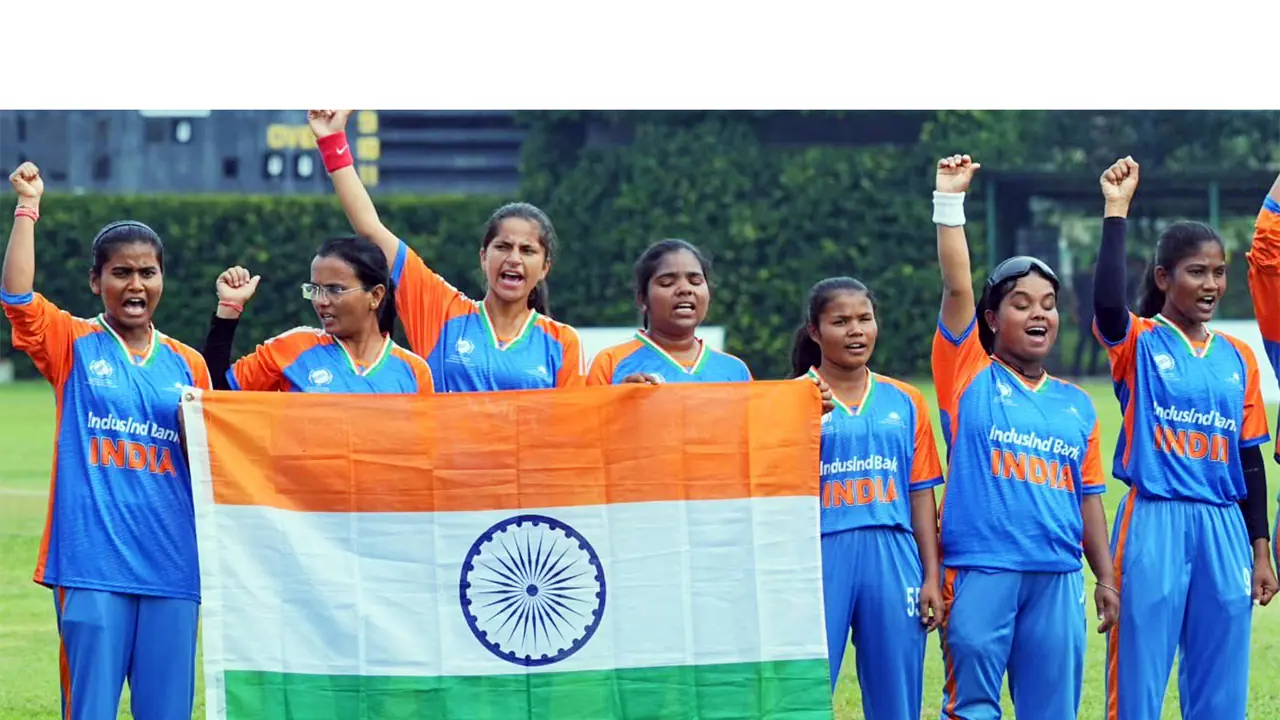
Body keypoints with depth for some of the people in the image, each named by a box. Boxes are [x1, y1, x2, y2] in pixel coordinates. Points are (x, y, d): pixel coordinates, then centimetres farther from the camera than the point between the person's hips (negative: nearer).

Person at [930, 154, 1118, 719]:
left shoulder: (1076, 405, 14)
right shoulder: (969, 377, 4)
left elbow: (1088, 496, 16)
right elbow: (956, 288, -5)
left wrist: (1106, 577, 12)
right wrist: (950, 201, -9)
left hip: (1057, 577, 4)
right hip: (980, 569, -4)